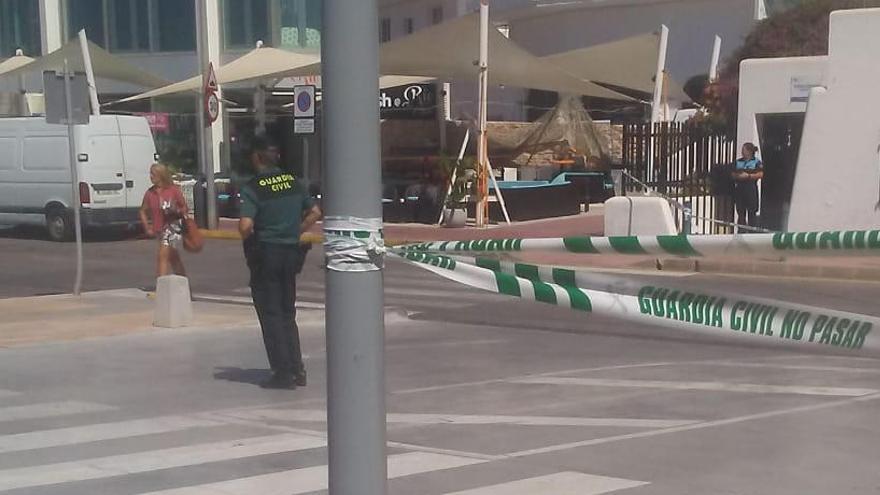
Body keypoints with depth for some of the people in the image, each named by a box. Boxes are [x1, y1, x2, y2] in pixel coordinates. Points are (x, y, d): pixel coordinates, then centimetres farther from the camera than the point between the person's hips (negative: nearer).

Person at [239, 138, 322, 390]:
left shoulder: (253, 188, -13)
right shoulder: (293, 181, 5)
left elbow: (245, 226, -23)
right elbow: (315, 212, 12)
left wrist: (248, 239, -2)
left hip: (265, 253, -6)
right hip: (291, 252, 6)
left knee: (270, 315, 2)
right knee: (287, 313, 16)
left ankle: (283, 372, 1)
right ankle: (297, 370, 16)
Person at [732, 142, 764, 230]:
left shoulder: (757, 162, 2)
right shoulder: (738, 162, 18)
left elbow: (760, 174, -8)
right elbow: (733, 174, 18)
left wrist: (748, 176, -14)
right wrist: (737, 176, -4)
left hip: (751, 187, -5)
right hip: (739, 188, 5)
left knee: (751, 212, -5)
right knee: (740, 212, 6)